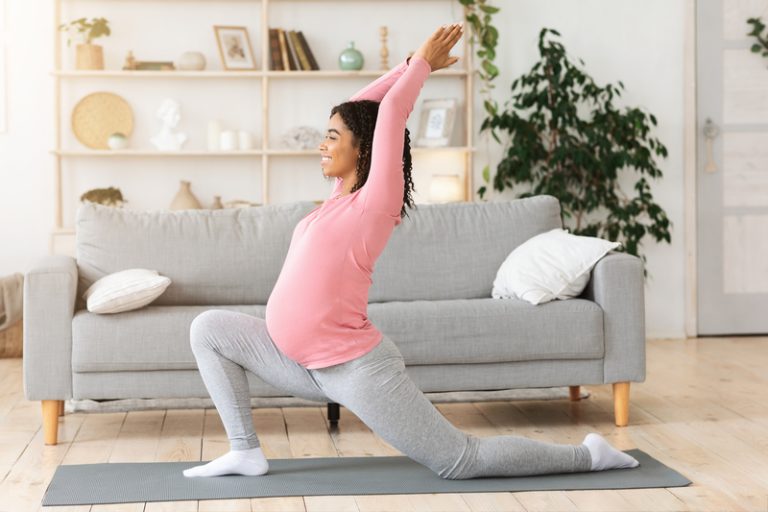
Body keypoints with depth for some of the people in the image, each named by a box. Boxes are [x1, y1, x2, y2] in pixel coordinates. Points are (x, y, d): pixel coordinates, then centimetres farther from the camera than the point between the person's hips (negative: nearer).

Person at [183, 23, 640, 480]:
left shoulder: (377, 200, -12)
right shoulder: (345, 196, 10)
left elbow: (391, 111, -12)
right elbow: (360, 109, 15)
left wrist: (424, 62, 2)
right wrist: (414, 64, 15)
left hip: (355, 368, -8)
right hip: (311, 365, 9)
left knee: (460, 461, -3)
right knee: (210, 328, 8)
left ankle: (587, 456, 13)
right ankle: (246, 451, 8)